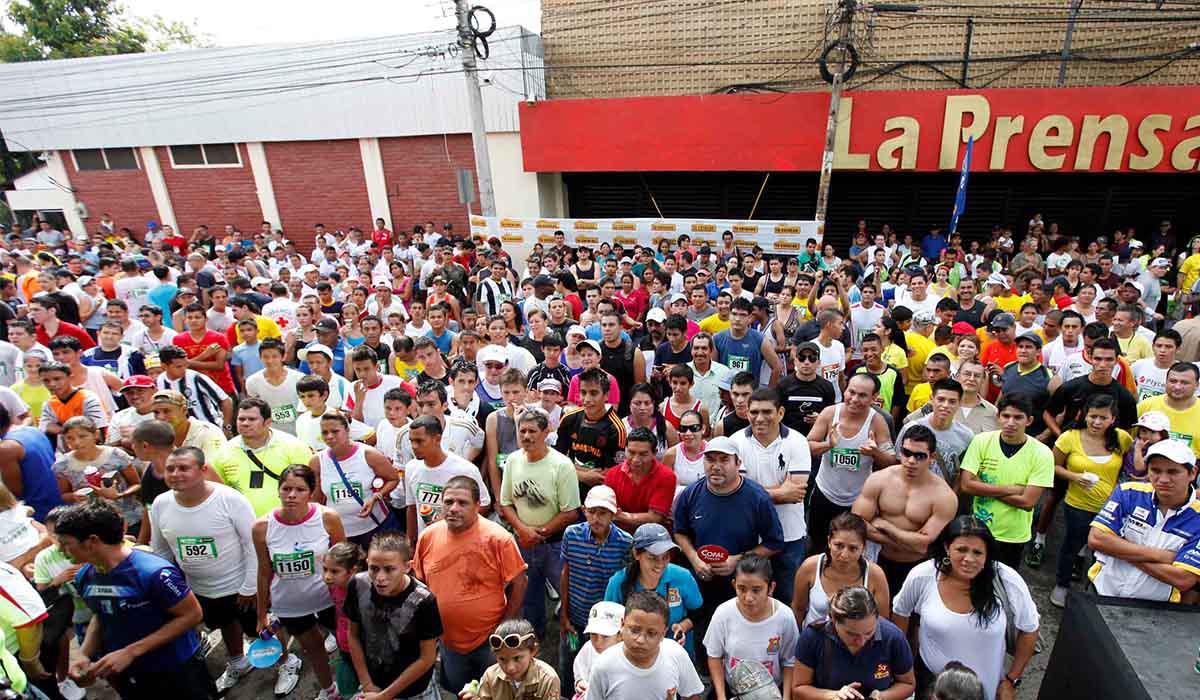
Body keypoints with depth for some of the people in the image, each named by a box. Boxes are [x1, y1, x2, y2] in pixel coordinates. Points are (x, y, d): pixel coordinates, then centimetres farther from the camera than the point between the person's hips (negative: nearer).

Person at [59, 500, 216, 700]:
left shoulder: (154, 572, -28)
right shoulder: (84, 577, -6)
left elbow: (192, 615, -23)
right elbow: (101, 616, 11)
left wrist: (131, 652, -24)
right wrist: (84, 654, -6)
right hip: (124, 674, 7)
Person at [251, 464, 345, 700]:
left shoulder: (328, 518, -22)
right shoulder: (262, 526, -17)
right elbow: (265, 572, -3)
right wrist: (261, 613, 5)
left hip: (328, 597, -1)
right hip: (289, 604, 1)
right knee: (313, 647, 24)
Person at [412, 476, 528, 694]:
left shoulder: (498, 538, -22)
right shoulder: (428, 536, -10)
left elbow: (518, 583, -14)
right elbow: (419, 583, 4)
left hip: (489, 640, -4)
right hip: (447, 641, 4)